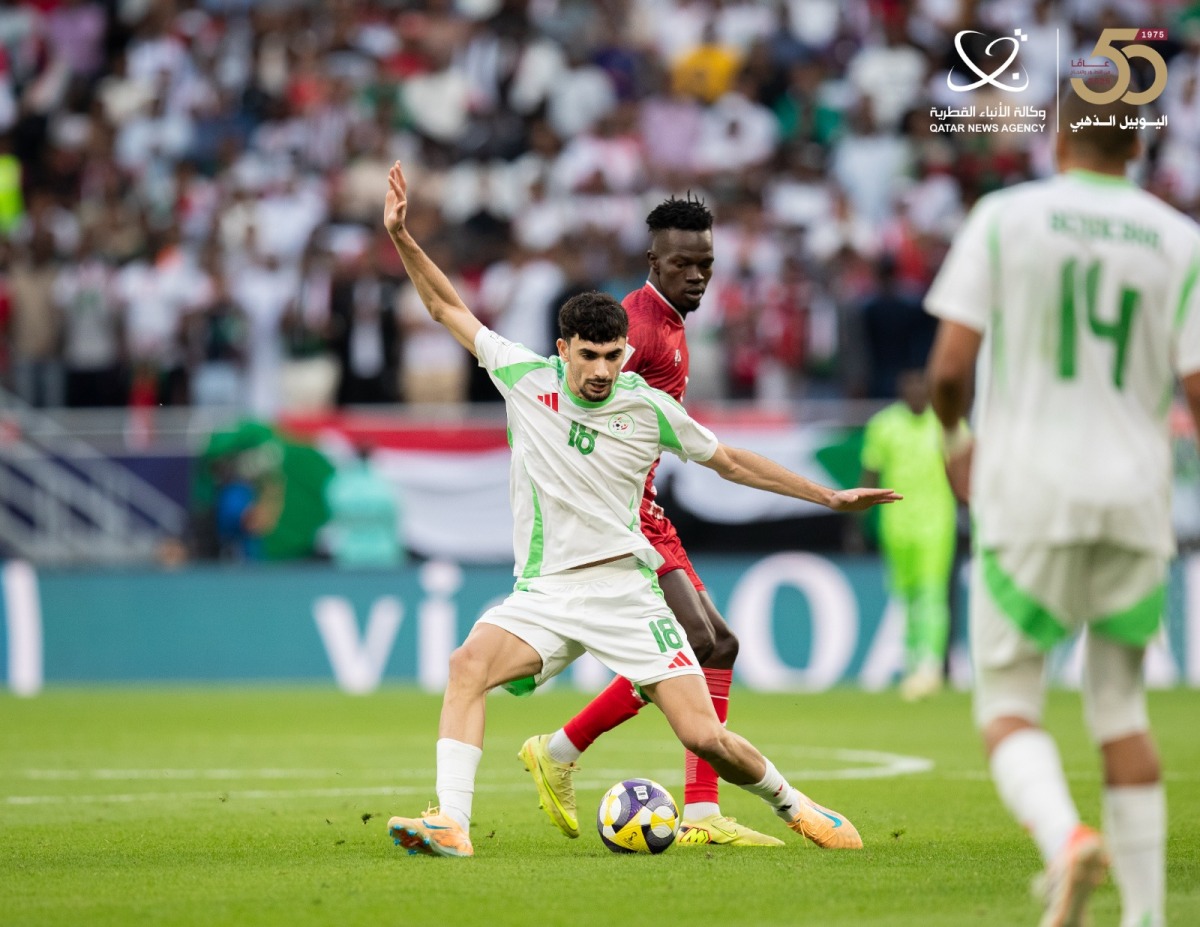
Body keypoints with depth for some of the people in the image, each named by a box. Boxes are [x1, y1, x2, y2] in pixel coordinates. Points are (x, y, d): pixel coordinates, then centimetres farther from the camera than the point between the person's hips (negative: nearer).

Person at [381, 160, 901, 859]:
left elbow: (727, 460, 13)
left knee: (707, 738, -8)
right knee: (470, 664, -30)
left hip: (625, 590, -1)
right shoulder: (527, 379, -2)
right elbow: (450, 308, 9)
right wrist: (401, 236, 0)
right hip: (545, 592, 1)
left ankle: (792, 805, 22)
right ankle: (451, 824, -32)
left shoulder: (649, 408, -2)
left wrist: (831, 497, 15)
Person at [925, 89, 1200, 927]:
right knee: (1120, 706, 15)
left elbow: (950, 366, -5)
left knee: (1009, 706, 5)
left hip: (1028, 490, -2)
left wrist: (955, 437, 14)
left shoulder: (1004, 218, -2)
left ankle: (1066, 837, -25)